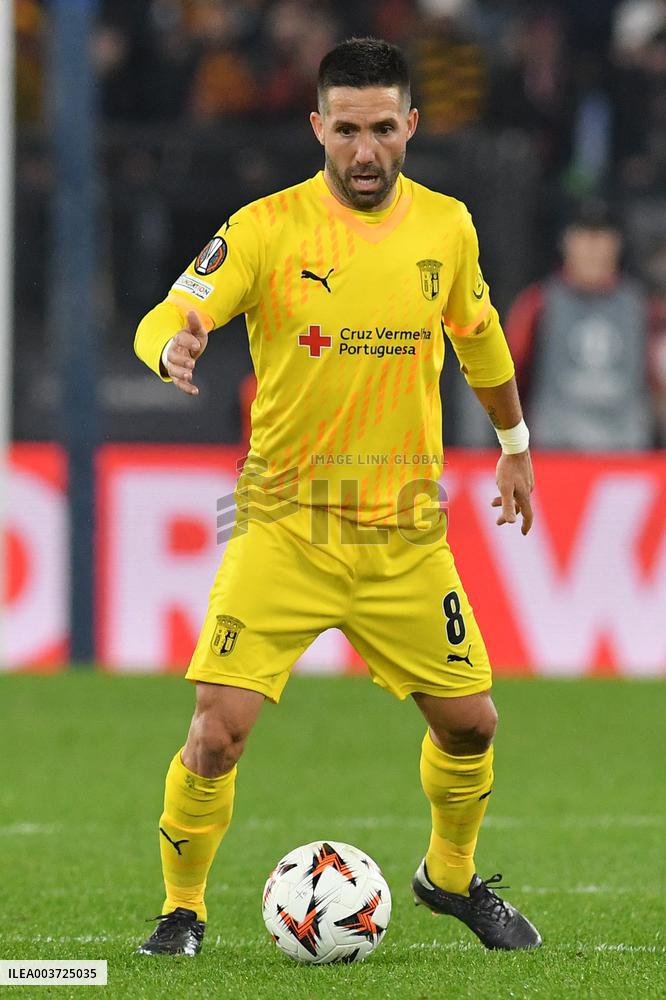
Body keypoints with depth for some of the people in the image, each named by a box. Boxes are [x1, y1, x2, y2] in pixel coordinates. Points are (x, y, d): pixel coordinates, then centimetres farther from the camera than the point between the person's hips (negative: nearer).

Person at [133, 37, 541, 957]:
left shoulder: (445, 226, 2)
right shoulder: (267, 228, -10)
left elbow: (479, 336, 20)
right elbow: (164, 319, -18)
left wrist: (514, 442, 28)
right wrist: (173, 345, -41)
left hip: (407, 527, 3)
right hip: (285, 523, -3)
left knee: (470, 723, 8)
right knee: (219, 731, -14)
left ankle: (451, 875, 36)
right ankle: (182, 911, 6)